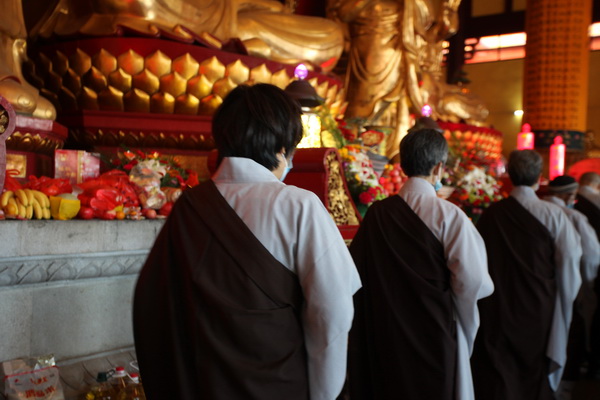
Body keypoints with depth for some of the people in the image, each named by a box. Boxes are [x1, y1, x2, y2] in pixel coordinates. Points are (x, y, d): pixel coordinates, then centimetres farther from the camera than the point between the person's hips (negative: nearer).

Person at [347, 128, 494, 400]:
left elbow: (358, 271, 1)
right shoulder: (448, 216, -17)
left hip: (385, 333, 4)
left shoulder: (376, 213, -5)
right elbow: (472, 282, -21)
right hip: (435, 333, -3)